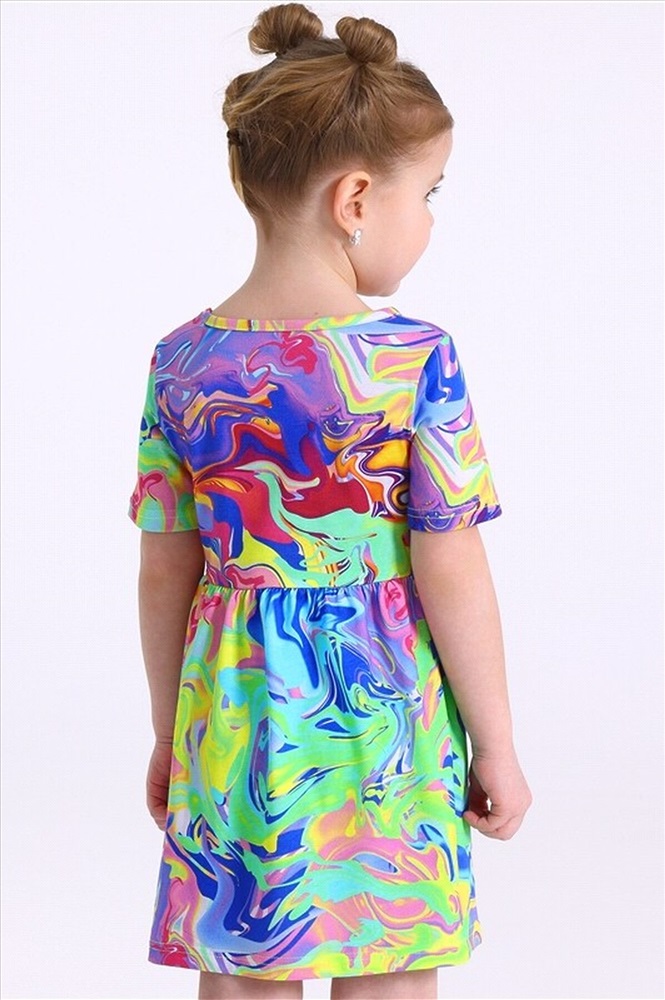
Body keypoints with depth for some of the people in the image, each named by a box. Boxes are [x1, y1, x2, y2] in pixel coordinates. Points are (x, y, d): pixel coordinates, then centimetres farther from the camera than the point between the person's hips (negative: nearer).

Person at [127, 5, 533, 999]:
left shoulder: (183, 363, -2)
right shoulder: (416, 360, -13)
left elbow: (165, 573, 3)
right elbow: (451, 576, -12)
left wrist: (169, 735, 16)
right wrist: (496, 748, -1)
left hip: (236, 712, 3)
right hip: (381, 720, -3)